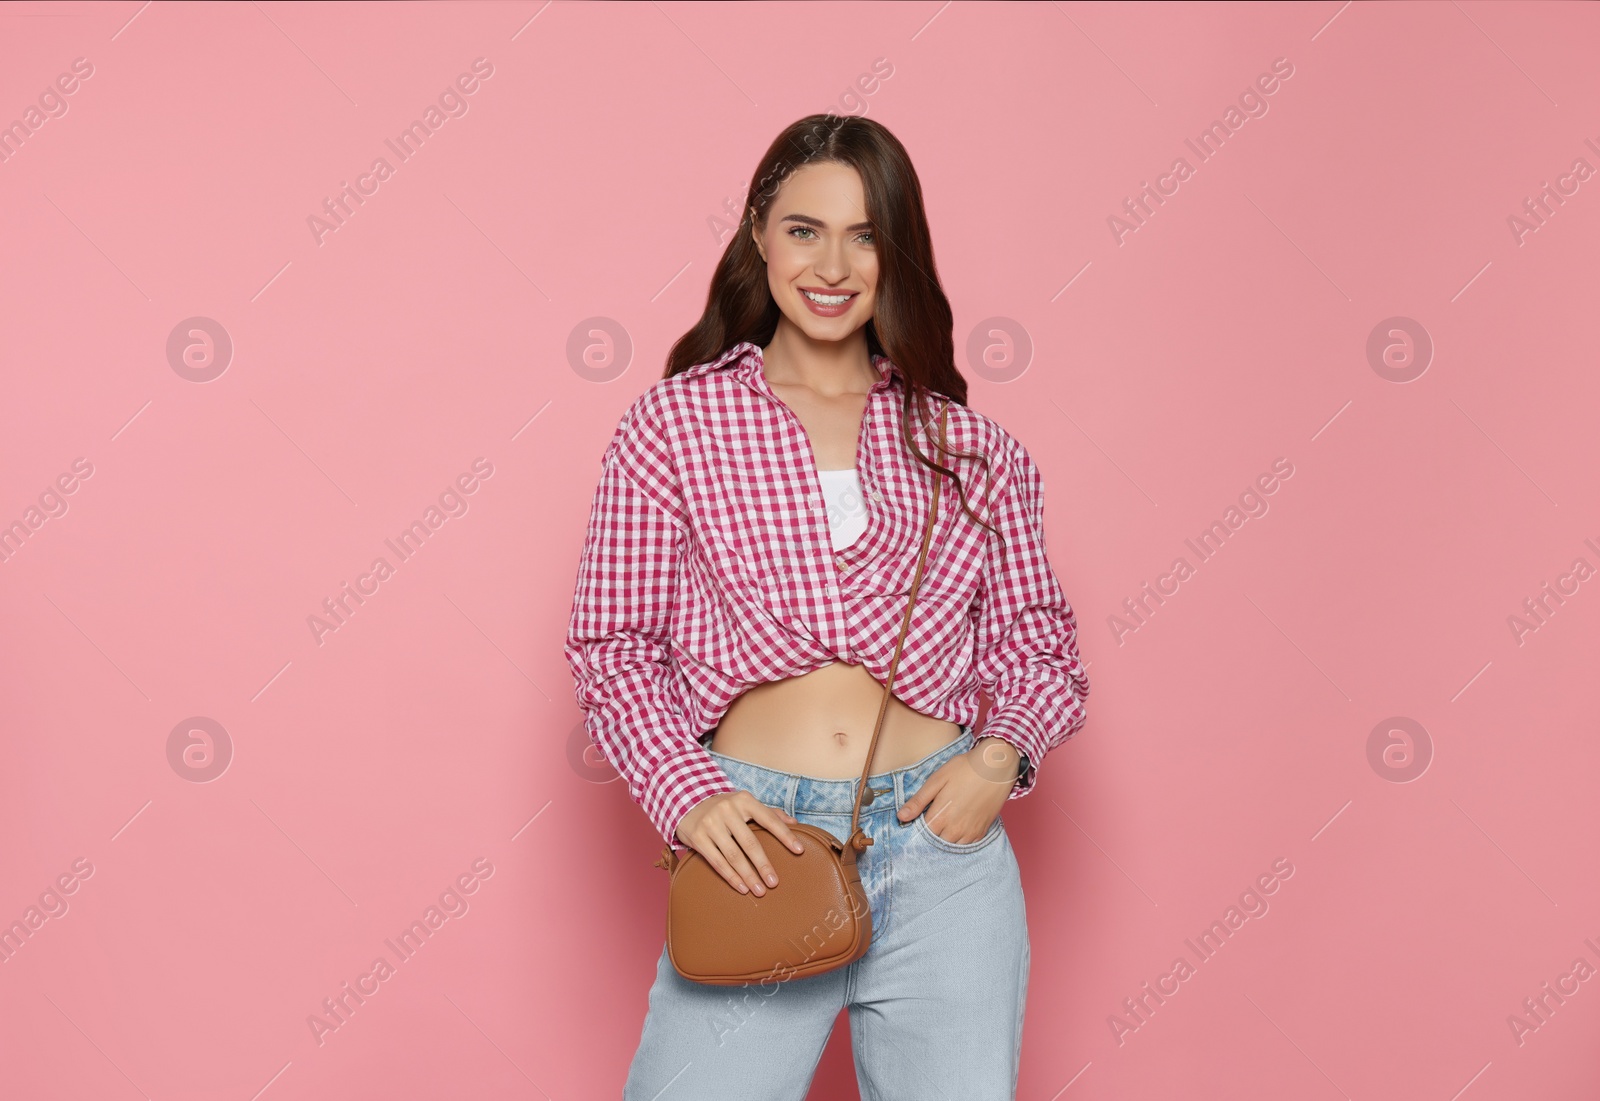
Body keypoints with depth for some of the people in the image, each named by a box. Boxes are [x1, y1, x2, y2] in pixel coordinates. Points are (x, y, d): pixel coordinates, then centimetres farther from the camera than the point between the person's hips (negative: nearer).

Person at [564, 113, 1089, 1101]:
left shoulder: (965, 445, 9)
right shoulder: (675, 421, 4)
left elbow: (1041, 647, 13)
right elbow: (614, 645, 4)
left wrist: (1003, 753, -6)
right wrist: (684, 792, -10)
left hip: (941, 843, 2)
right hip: (754, 840, -2)